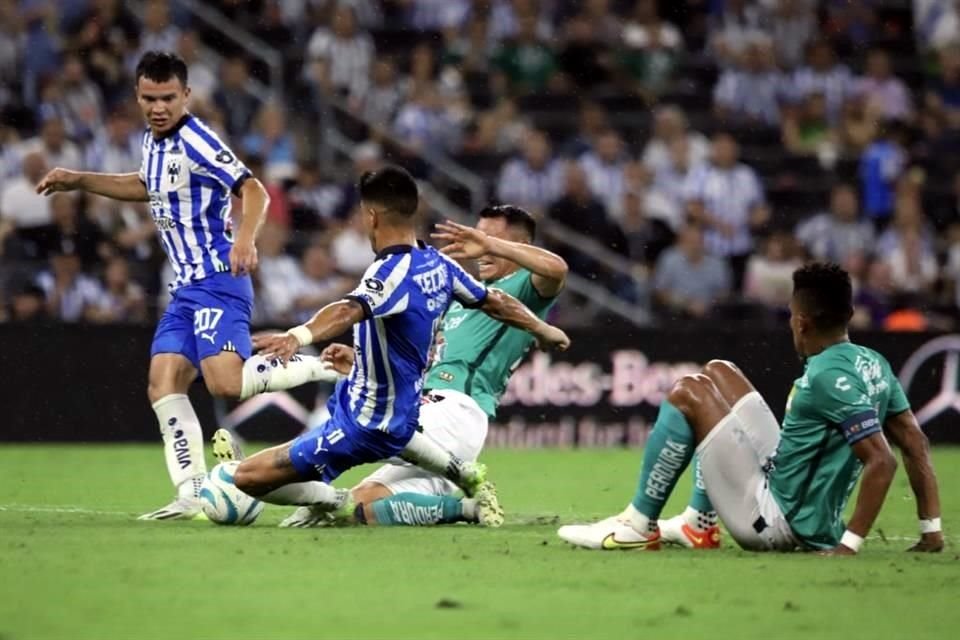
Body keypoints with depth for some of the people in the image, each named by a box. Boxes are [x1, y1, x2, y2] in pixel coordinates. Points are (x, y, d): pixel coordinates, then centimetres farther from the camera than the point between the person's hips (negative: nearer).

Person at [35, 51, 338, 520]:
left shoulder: (195, 141, -14)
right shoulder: (152, 140, 13)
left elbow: (254, 191, -22)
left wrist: (245, 238, -40)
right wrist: (78, 181, 31)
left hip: (217, 282, -9)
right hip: (187, 287, 9)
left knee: (226, 384, -24)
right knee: (163, 385, -1)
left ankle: (320, 368, -8)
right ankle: (191, 496, -1)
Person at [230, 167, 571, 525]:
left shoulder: (392, 273, -25)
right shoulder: (438, 265, -1)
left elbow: (349, 311, -45)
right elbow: (495, 303, 13)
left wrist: (299, 336, -63)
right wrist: (542, 330, 31)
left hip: (362, 426, -9)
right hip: (404, 412, 9)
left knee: (248, 479, -10)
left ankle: (338, 504, -2)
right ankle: (465, 473, 33)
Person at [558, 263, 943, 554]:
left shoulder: (829, 377, -24)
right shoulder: (873, 363, 3)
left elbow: (881, 461, -31)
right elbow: (916, 445, 5)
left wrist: (850, 544, -28)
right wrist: (930, 528, 7)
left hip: (779, 524, -10)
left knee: (688, 393, -9)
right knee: (716, 373, 19)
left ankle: (637, 526, 3)